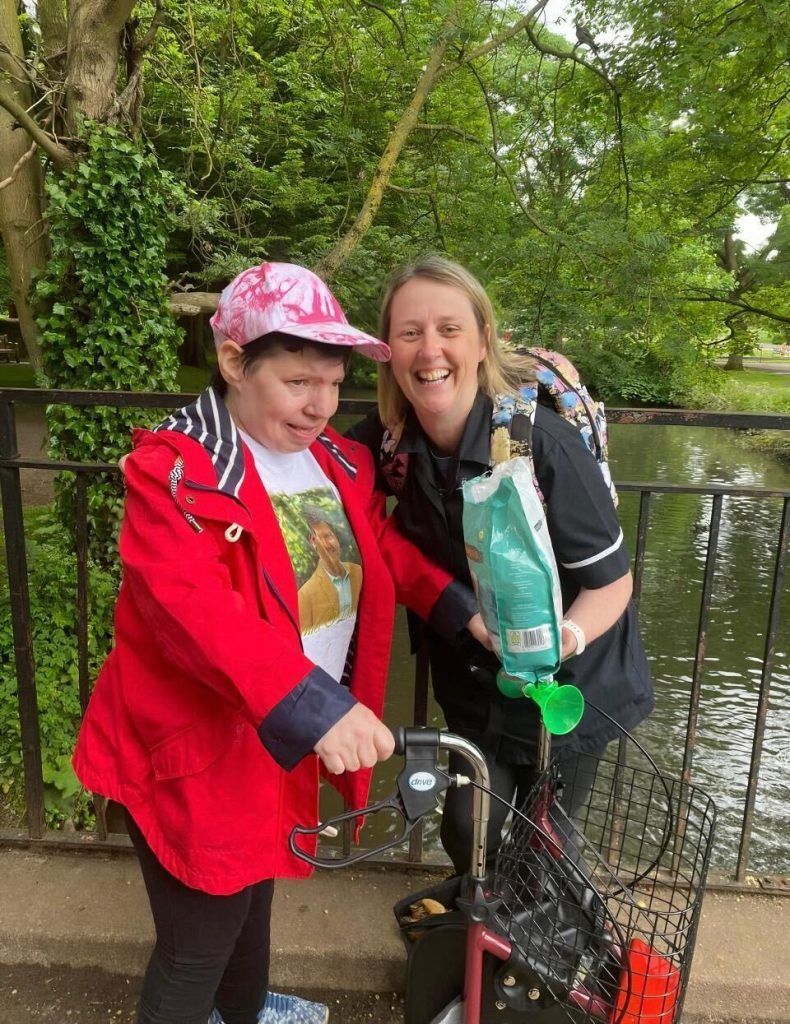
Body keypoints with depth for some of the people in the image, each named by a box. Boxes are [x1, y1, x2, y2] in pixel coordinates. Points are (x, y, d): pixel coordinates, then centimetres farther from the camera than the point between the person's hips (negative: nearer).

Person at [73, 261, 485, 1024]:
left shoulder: (339, 463, 2)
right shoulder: (172, 471, -22)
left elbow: (388, 550, 13)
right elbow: (194, 609, -35)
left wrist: (462, 610, -1)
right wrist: (315, 706, -43)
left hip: (284, 738, 8)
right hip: (195, 750, -7)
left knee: (254, 889, 31)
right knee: (196, 942, 12)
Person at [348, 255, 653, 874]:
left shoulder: (542, 441, -30)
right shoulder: (389, 440, -16)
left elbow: (610, 580, -20)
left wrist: (566, 637, -40)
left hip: (568, 682, -3)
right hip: (474, 678, 3)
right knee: (468, 833, 14)